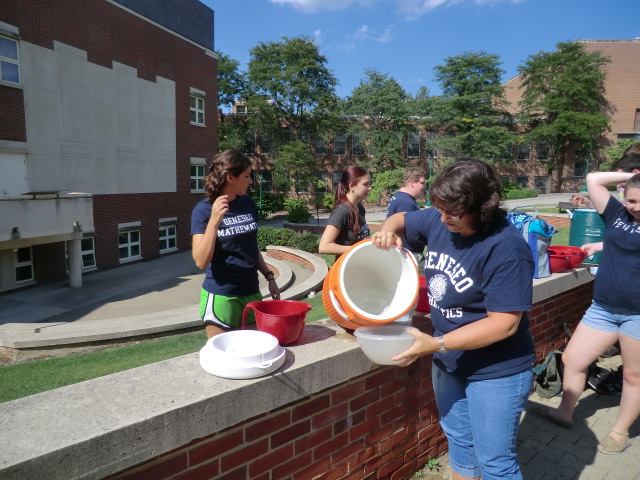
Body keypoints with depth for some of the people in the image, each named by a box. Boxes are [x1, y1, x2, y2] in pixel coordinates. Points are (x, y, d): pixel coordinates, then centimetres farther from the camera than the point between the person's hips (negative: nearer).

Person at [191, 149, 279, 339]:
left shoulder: (248, 204, 3)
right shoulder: (204, 209, -12)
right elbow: (201, 261, -19)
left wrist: (269, 277, 14)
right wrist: (214, 220, -26)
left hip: (251, 292, 5)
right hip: (221, 297, -5)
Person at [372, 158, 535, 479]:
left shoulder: (506, 249, -27)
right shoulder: (438, 220, -6)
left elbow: (504, 323, -27)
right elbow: (401, 220, 12)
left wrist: (436, 344, -28)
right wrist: (388, 232, -12)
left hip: (496, 372, -6)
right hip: (449, 363, 7)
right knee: (458, 440, 25)